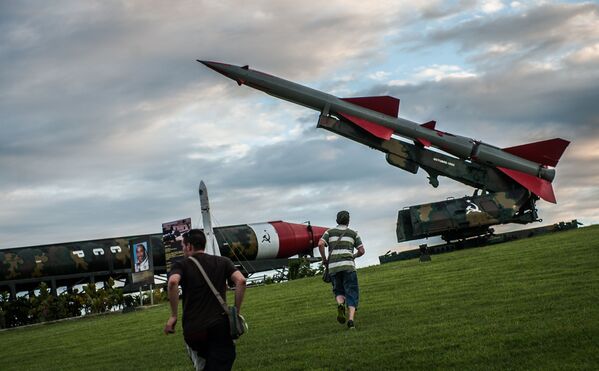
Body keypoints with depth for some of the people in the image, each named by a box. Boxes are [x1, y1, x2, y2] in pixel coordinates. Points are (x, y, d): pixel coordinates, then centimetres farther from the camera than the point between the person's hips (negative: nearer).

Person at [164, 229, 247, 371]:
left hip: (193, 329, 0)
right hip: (220, 327, 0)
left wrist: (173, 315, -11)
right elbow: (241, 280, -5)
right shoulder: (223, 262, 11)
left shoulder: (181, 265, 4)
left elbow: (173, 282, -18)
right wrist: (237, 312, 2)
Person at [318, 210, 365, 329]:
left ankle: (340, 305, -14)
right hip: (348, 266, -2)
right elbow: (361, 251, 7)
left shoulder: (330, 232, 14)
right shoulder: (353, 233, 13)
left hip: (333, 266, 2)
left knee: (338, 291, 20)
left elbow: (320, 244, -4)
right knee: (352, 294, 2)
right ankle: (351, 320, -18)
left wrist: (324, 259, 9)